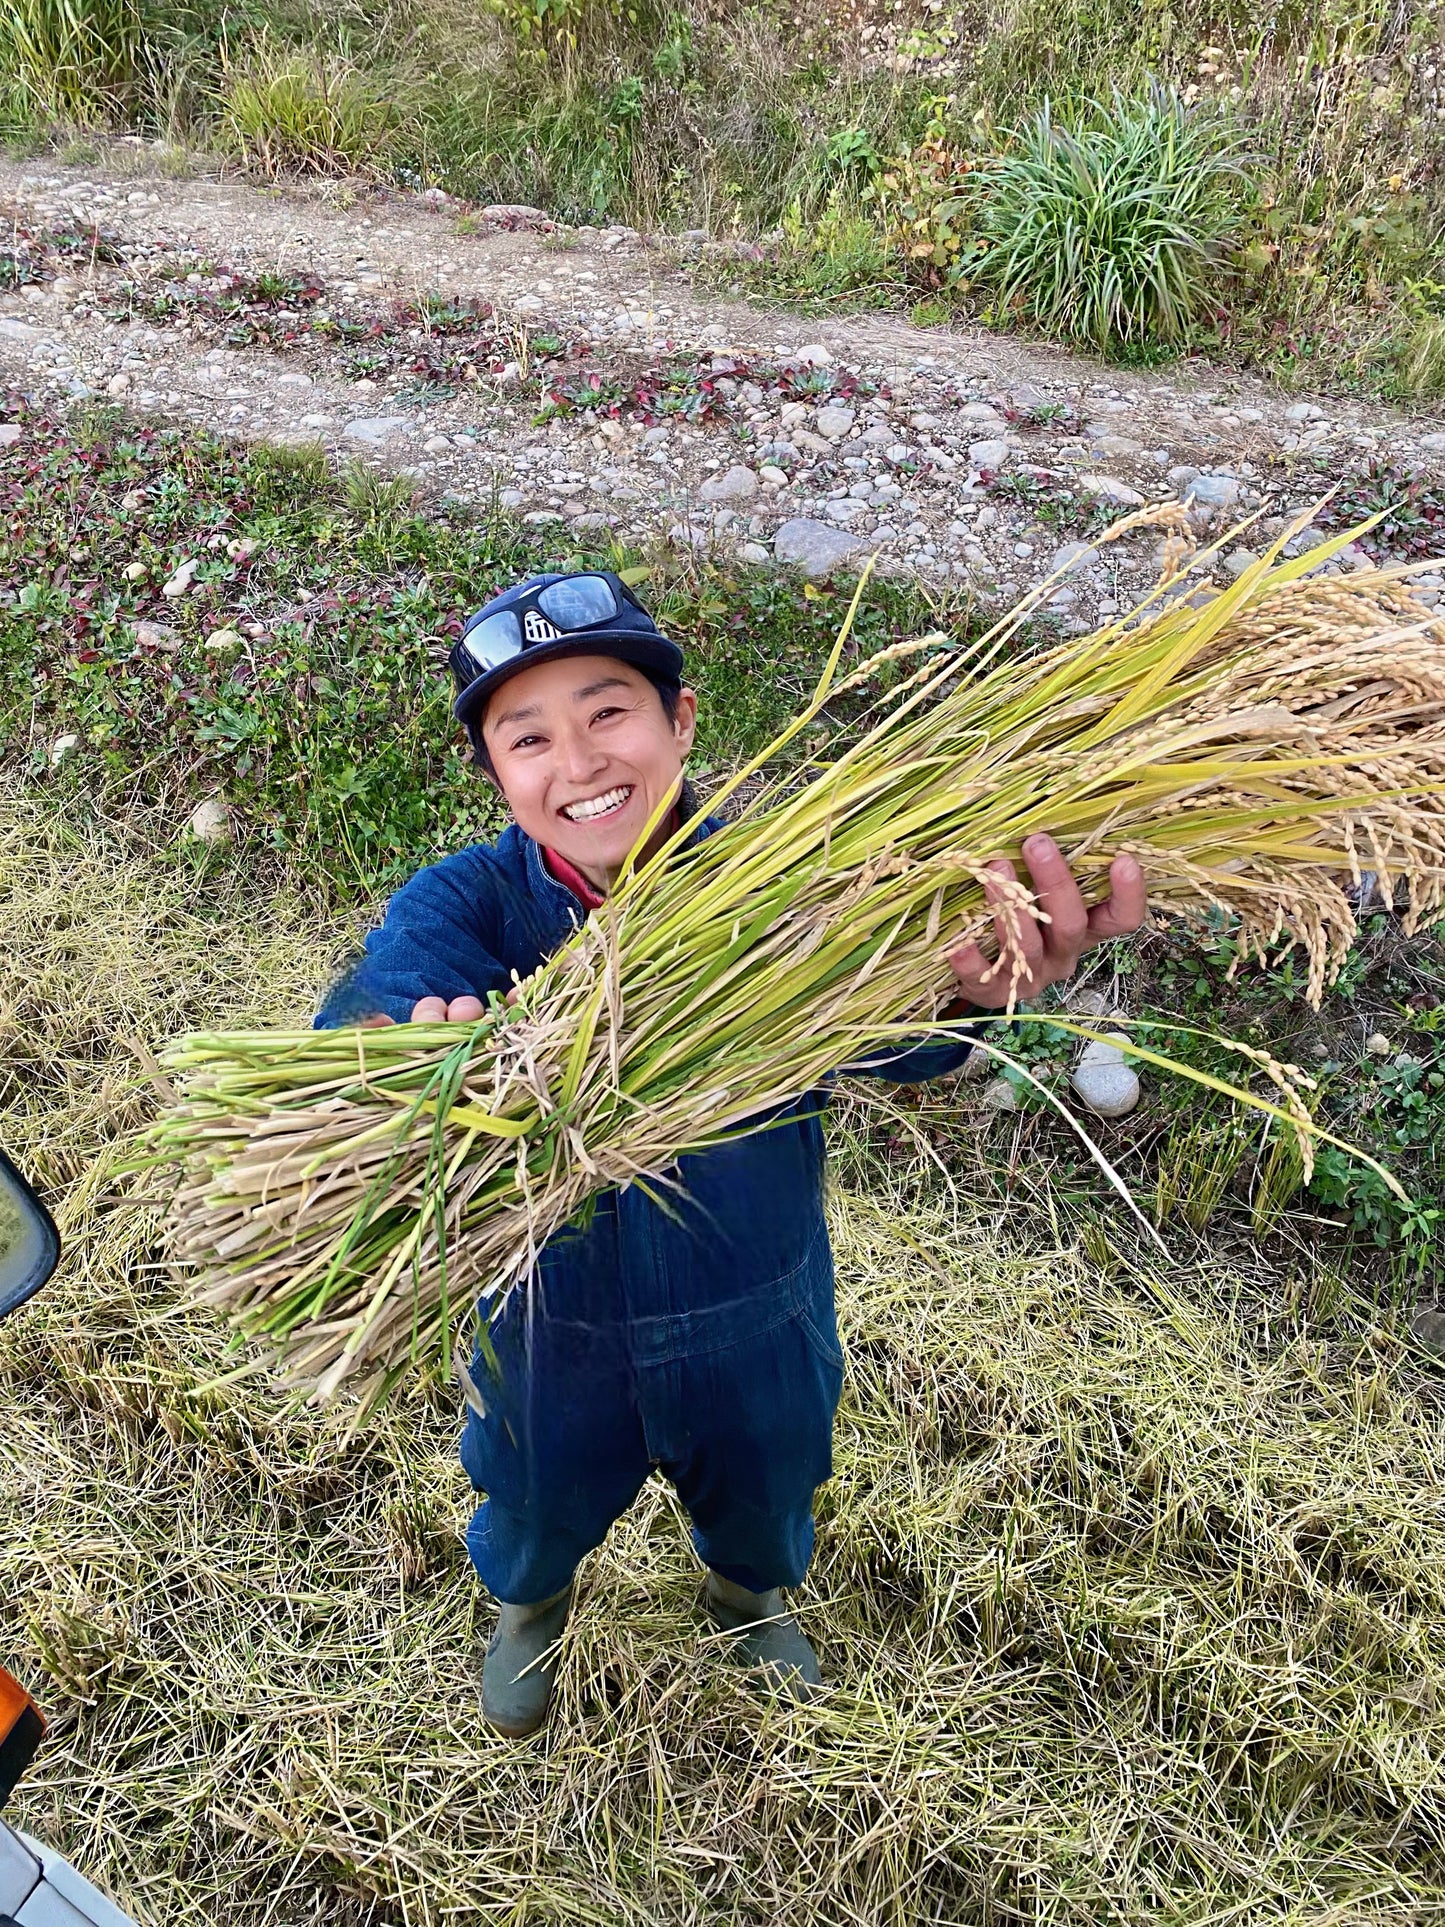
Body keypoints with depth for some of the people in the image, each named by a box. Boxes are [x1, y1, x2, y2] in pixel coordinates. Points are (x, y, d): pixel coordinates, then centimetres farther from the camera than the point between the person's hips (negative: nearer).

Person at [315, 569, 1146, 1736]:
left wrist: (977, 985, -69)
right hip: (553, 1323, 0)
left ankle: (749, 1594, 71)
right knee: (542, 1505, 31)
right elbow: (377, 1000, -43)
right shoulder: (465, 905, -24)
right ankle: (530, 1603, 70)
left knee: (762, 1495, 31)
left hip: (755, 1317, 1)